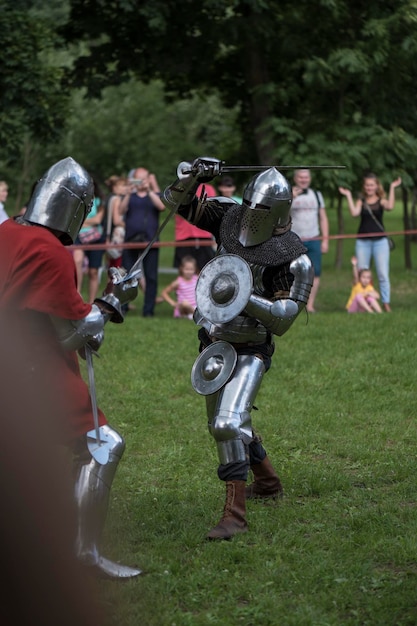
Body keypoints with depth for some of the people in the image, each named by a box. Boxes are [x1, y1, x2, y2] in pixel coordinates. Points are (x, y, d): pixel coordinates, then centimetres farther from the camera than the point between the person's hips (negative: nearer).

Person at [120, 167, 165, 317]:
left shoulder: (155, 195, 12)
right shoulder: (130, 196, 14)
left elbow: (161, 206, -10)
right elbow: (121, 210, -5)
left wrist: (149, 191, -19)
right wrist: (129, 193, -18)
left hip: (150, 241, 0)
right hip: (130, 241, 1)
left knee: (151, 277, -2)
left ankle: (148, 310, 1)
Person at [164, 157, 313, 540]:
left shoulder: (294, 260, -17)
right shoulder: (230, 218, -3)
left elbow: (284, 318, -19)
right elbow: (177, 201, 1)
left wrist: (245, 297, -32)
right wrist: (194, 176, -20)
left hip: (250, 352, -7)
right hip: (215, 345, 7)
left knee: (229, 422, -24)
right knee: (224, 424, 22)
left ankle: (235, 513, -21)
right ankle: (268, 482, 45)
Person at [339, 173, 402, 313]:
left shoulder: (381, 201, 3)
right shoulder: (361, 201, 7)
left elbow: (390, 206, -19)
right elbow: (354, 213, -11)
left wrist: (392, 188, -15)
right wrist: (348, 196, -9)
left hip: (380, 241, -2)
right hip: (363, 242, 2)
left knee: (383, 274, -4)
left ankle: (386, 303, 0)